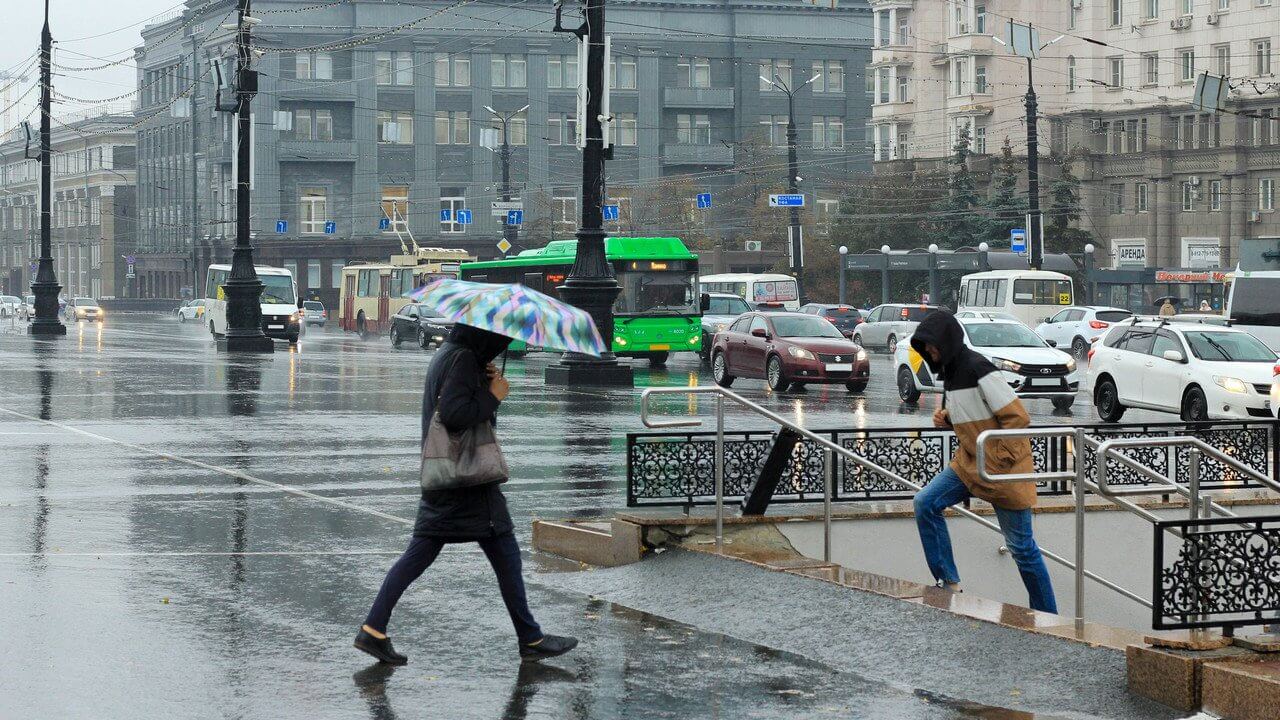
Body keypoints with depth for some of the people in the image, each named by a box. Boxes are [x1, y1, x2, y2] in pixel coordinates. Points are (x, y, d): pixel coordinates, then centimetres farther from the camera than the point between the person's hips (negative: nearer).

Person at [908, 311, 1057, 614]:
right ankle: (949, 583, 0)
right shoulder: (950, 371, 7)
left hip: (1002, 466, -9)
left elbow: (1018, 417, -22)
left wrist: (1000, 462, -19)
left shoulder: (978, 369, -21)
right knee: (926, 502, -5)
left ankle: (1047, 616, 10)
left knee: (1021, 546, -1)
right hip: (969, 463, 9)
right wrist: (946, 418, 1)